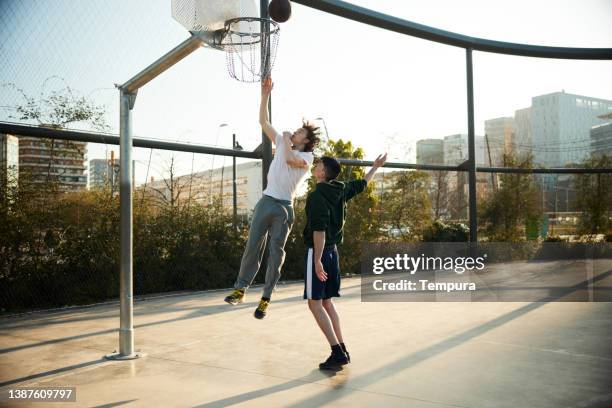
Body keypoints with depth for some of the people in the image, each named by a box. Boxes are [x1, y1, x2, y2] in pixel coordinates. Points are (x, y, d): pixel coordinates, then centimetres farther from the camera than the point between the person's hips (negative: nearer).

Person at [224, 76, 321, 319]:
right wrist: (265, 95, 8)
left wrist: (287, 139, -3)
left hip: (284, 207, -4)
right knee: (253, 246, 1)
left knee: (276, 252, -1)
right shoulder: (282, 144, 16)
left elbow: (290, 159, -21)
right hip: (266, 201, 4)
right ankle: (240, 289, 8)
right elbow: (263, 121, 15)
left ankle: (265, 299, 5)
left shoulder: (307, 156, 2)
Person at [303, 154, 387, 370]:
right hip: (333, 251, 8)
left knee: (315, 304, -4)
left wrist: (317, 260, -24)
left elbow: (319, 230, -23)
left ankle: (337, 352, -7)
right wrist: (376, 166, 42)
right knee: (327, 302, 15)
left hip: (318, 252, -8)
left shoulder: (317, 196, -15)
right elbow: (362, 184, 26)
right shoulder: (340, 190, 7)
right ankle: (342, 350, 17)